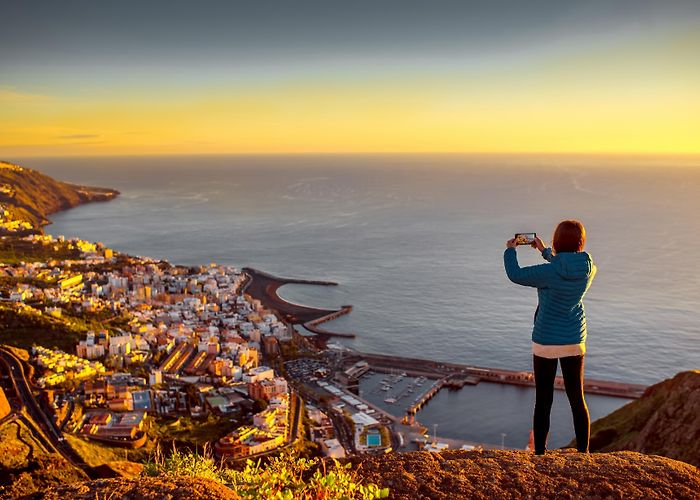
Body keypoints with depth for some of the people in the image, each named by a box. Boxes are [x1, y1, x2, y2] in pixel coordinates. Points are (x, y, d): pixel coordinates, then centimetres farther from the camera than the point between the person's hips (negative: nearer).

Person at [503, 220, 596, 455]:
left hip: (546, 342, -4)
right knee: (577, 400, 15)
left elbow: (515, 275, -8)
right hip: (574, 341, 5)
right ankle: (583, 452, 23)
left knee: (543, 402, 7)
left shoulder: (549, 272, -22)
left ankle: (540, 453, 15)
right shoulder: (589, 270, -6)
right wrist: (544, 250, 28)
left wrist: (510, 250, 9)